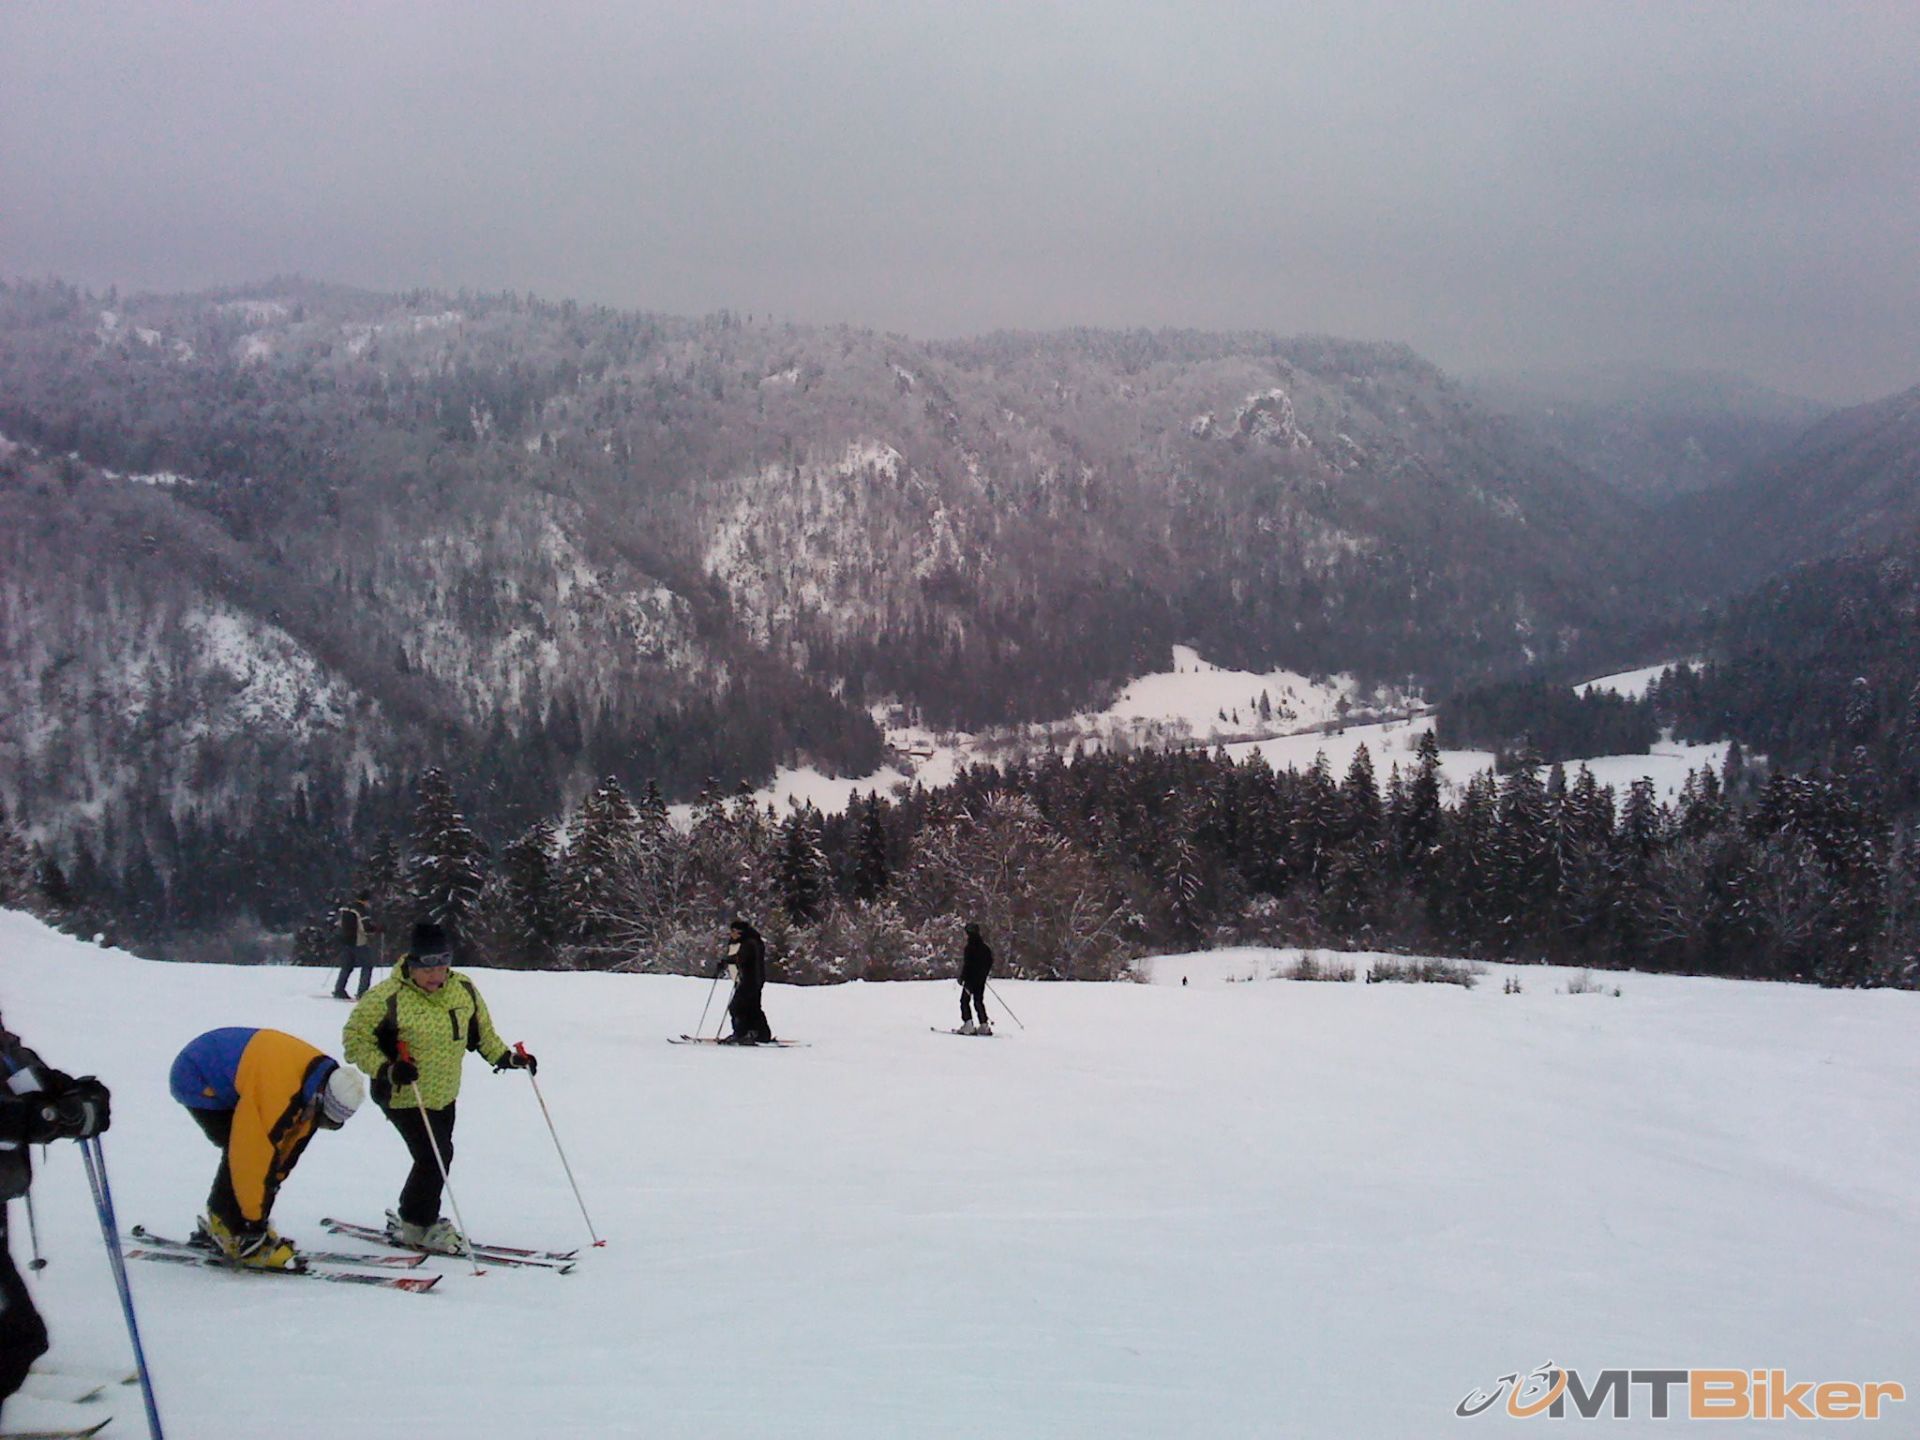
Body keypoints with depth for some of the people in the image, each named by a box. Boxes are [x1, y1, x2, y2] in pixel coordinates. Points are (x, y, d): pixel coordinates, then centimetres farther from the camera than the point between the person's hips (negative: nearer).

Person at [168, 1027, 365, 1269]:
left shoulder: (319, 1074, -10)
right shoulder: (276, 1094, -38)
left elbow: (292, 1143, 2)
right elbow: (254, 1157, -33)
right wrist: (254, 1220, -25)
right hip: (197, 1081, -9)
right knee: (246, 1152, -16)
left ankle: (219, 1224, 20)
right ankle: (240, 1238, -10)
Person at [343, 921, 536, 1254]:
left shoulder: (463, 990, -3)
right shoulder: (388, 998, -21)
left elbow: (481, 1031, 13)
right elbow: (356, 1038, -15)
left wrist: (506, 1057, 2)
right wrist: (387, 1070, -28)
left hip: (444, 1094, 7)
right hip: (403, 1097, -7)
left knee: (438, 1158, 15)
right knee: (435, 1156, -12)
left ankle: (409, 1220, 35)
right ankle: (416, 1226, 8)